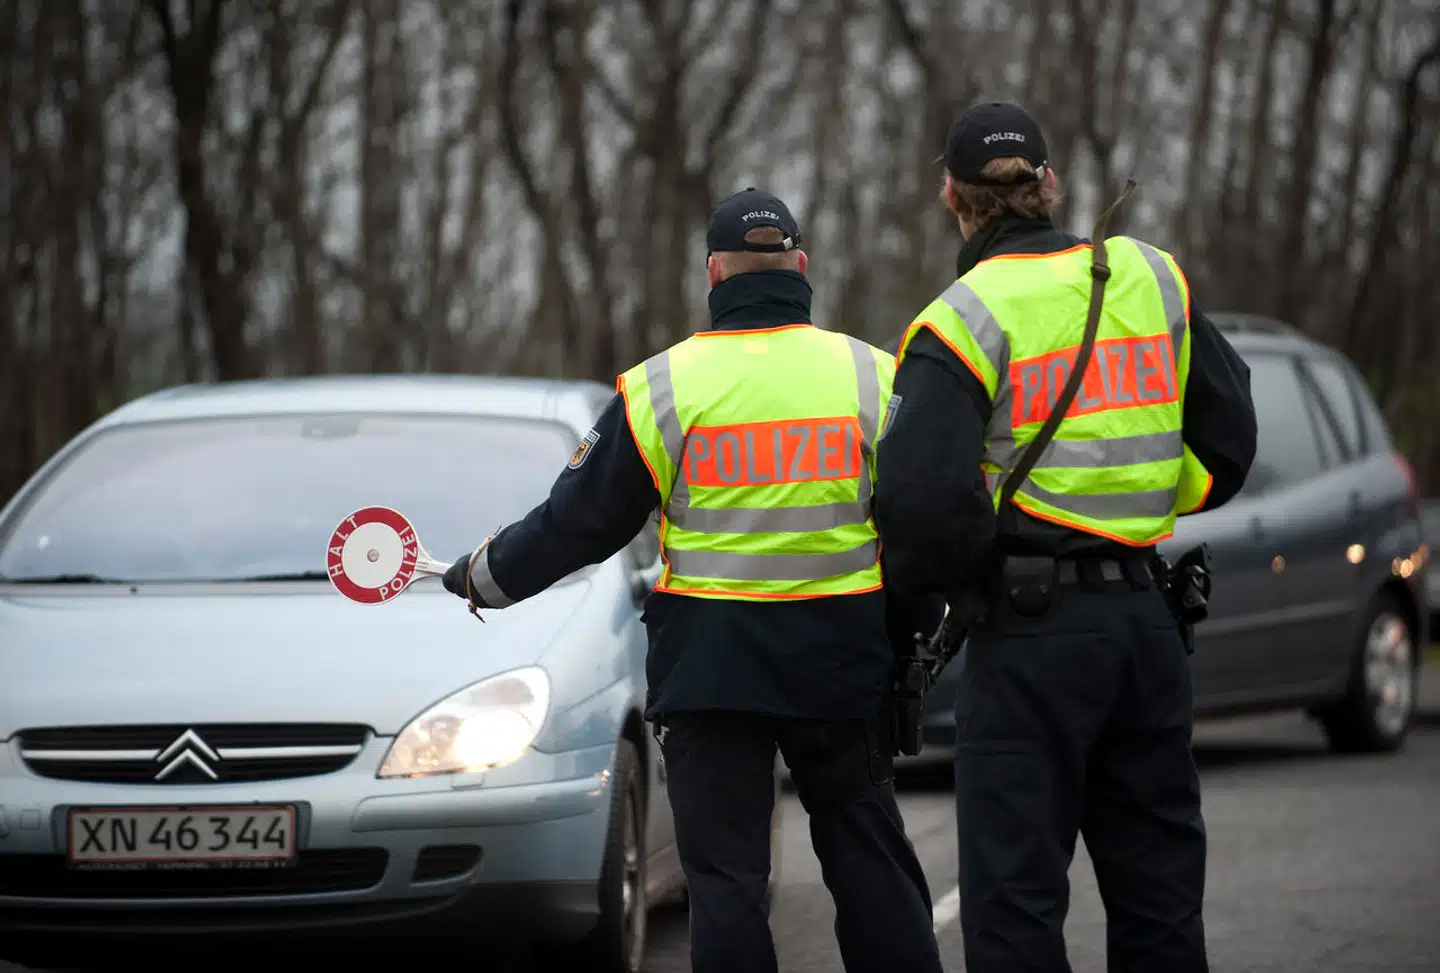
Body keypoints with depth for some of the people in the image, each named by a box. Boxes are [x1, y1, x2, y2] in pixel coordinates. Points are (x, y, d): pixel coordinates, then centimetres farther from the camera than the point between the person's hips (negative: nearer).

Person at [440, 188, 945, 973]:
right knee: (869, 862, 8)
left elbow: (577, 523, 4)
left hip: (708, 666, -1)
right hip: (843, 661, 1)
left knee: (725, 874, 2)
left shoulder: (661, 387, -3)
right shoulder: (874, 376, 1)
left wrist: (484, 576, 19)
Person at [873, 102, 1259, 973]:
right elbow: (1228, 439, 11)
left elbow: (924, 499, -20)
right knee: (1158, 886, 14)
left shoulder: (965, 321, -10)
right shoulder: (1150, 279, 7)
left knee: (1015, 898, -1)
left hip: (1029, 630, -5)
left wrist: (919, 575, -1)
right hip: (1144, 619, 5)